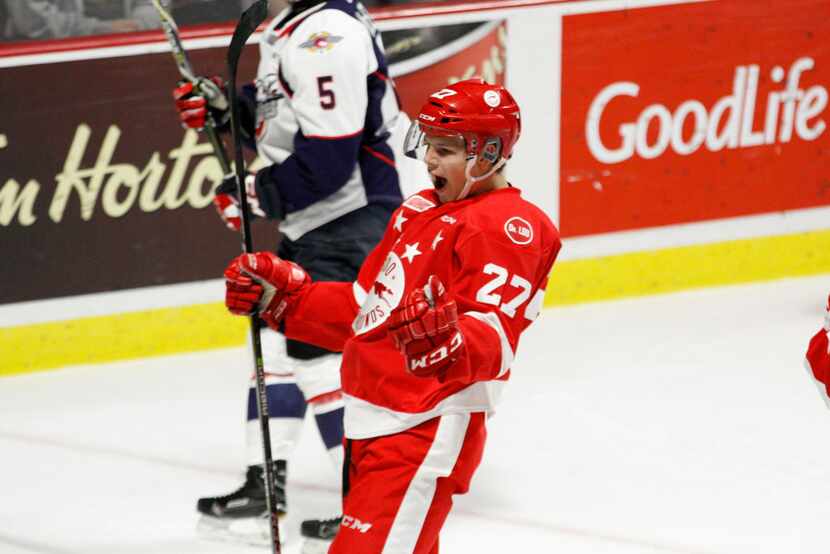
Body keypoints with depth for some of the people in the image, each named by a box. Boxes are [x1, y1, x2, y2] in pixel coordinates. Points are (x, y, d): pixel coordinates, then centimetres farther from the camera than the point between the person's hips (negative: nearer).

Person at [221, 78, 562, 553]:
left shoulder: (506, 226, -12)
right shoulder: (420, 213, 19)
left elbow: (494, 338, -24)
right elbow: (365, 309, 26)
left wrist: (445, 341, -45)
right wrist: (283, 294, 19)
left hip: (428, 431, -10)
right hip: (373, 424, 10)